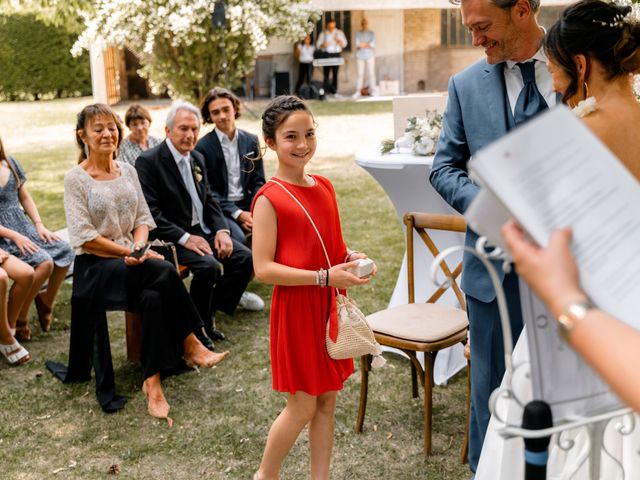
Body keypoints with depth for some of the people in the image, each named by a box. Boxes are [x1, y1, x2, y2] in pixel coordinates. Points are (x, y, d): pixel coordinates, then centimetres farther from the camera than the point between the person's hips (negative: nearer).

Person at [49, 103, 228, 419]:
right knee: (164, 272, -29)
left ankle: (152, 381, -22)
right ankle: (190, 347, -19)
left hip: (132, 261, 5)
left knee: (152, 297, -28)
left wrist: (139, 246, -11)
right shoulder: (76, 178, -6)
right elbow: (83, 236, -12)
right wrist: (129, 252, -16)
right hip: (95, 266, -5)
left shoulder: (128, 171, 10)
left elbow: (143, 218, 11)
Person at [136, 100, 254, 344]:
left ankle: (210, 311, 7)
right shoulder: (148, 161, -11)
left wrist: (221, 230, -3)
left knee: (245, 257, -9)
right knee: (209, 266, -29)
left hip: (204, 230, 7)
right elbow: (150, 213, -18)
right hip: (172, 238, -7)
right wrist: (185, 238, -23)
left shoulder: (197, 158, 13)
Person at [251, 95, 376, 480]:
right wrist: (324, 277, -23)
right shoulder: (269, 198, -15)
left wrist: (352, 258, -4)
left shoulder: (325, 187, 6)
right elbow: (263, 268, -19)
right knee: (303, 406, 5)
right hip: (296, 308, -6)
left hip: (330, 307, 7)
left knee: (328, 401, 14)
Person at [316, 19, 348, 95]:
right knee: (326, 73, -8)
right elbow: (318, 44, 6)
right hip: (326, 55, -1)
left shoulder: (339, 32, 10)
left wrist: (339, 41, -14)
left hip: (336, 54, 1)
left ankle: (334, 90, 7)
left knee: (335, 73, 1)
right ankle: (326, 90, -7)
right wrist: (322, 45, -17)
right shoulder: (323, 33, 8)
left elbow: (344, 44, 7)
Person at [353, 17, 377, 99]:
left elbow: (373, 44, -2)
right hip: (360, 55, 0)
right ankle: (358, 91, -2)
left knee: (371, 73, -4)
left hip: (370, 55, 0)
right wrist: (368, 45, -9)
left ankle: (373, 90, -1)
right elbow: (357, 44, -2)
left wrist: (362, 45, -7)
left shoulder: (371, 33, 10)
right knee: (360, 74, -3)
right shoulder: (358, 33, 10)